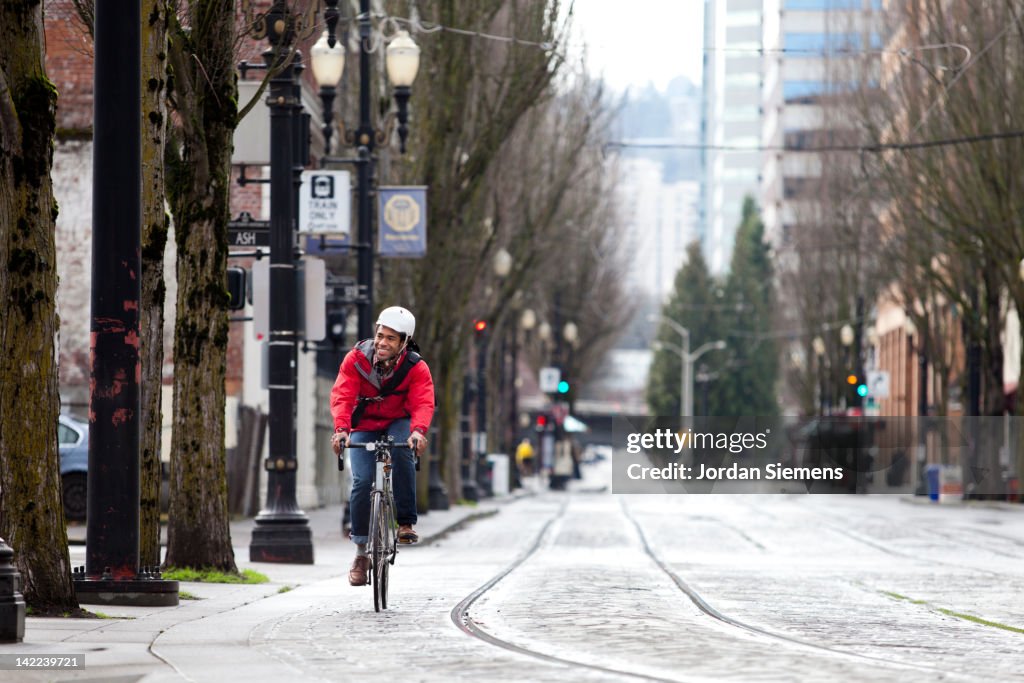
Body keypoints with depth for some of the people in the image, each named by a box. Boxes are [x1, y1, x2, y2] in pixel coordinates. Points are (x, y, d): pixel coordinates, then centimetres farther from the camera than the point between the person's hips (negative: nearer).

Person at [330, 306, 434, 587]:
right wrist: (341, 429, -44)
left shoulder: (416, 368, -17)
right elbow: (342, 395, -26)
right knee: (362, 481, -18)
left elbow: (423, 404, -29)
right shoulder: (357, 358, -18)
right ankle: (361, 552, -5)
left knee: (402, 449, -35)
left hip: (398, 423, 0)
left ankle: (406, 522, -25)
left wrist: (418, 431, -50)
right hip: (364, 426, 0)